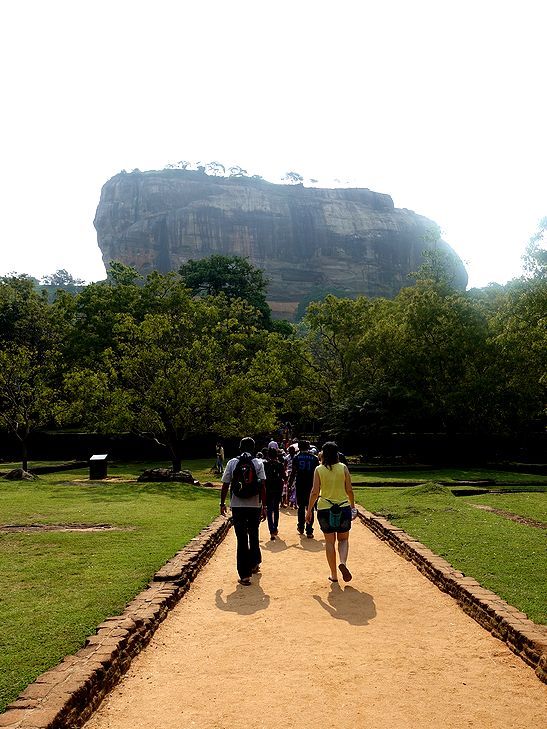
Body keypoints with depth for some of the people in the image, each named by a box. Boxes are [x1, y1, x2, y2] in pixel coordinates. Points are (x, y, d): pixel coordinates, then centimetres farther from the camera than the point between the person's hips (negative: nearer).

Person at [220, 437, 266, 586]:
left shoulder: (232, 463, 0)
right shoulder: (258, 463, -1)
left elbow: (225, 485, 0)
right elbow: (263, 486, -8)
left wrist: (222, 503, 11)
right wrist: (264, 506, -4)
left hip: (237, 507, -1)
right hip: (255, 506, 1)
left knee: (242, 539, 2)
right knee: (254, 536, 22)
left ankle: (244, 575, 1)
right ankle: (254, 564, 37)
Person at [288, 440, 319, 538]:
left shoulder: (296, 458, 0)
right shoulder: (314, 458, 2)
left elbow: (293, 473, -4)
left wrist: (289, 486, 0)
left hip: (300, 485, 0)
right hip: (311, 485, 0)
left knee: (301, 507, 16)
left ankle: (301, 527, 26)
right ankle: (309, 531, 1)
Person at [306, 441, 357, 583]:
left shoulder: (319, 470, -4)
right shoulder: (343, 468, -3)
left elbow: (315, 492, -7)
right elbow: (349, 490, -2)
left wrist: (309, 510, 1)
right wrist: (353, 506, 12)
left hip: (324, 508, 0)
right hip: (343, 507, 0)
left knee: (329, 542, 12)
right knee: (343, 539, 15)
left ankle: (334, 575, 15)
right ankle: (343, 562, -11)